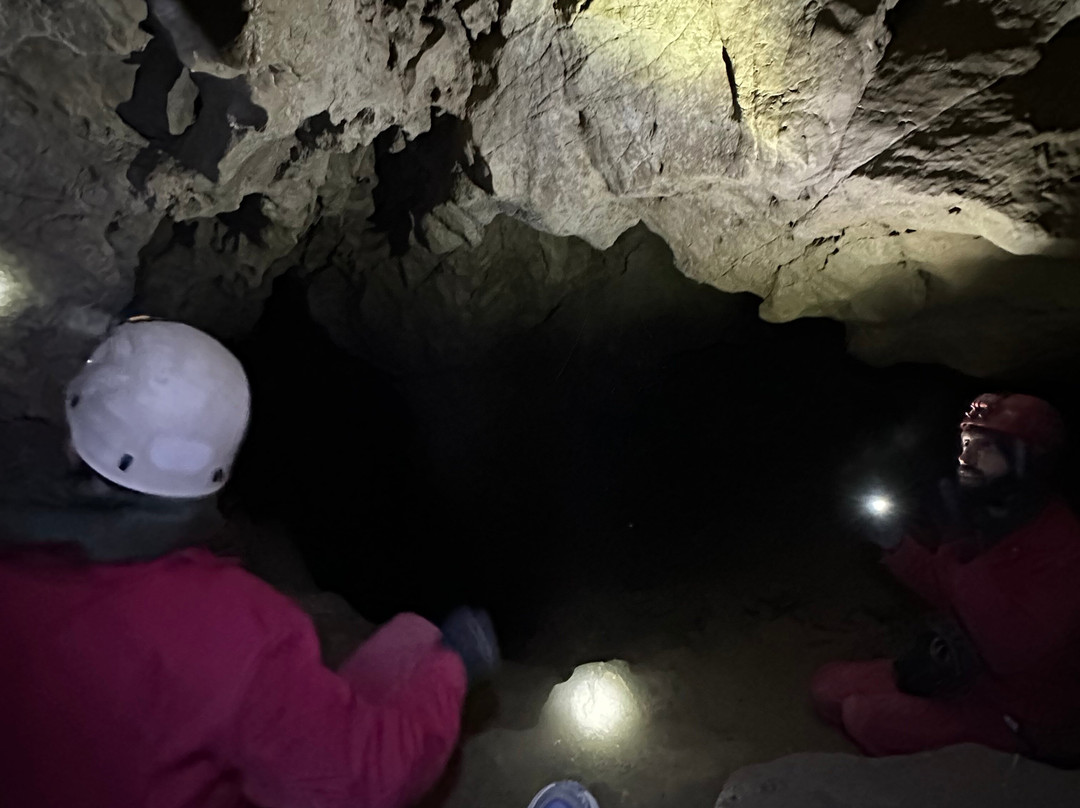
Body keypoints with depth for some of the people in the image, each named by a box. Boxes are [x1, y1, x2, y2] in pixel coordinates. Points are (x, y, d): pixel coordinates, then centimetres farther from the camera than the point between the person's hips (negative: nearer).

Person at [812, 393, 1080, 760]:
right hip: (956, 675, 7)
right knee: (828, 686, 2)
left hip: (1017, 718, -7)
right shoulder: (983, 518, -3)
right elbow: (947, 592, 11)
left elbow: (1011, 651, -31)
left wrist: (963, 549, -35)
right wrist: (896, 543, -7)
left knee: (869, 716, -25)